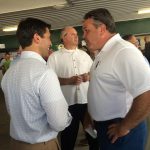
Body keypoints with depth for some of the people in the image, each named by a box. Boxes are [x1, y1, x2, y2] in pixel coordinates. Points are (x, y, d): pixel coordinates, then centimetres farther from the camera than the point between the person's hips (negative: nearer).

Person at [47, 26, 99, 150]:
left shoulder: (84, 55, 13)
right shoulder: (54, 57, -2)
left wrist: (89, 77, -7)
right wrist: (69, 80, -18)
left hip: (87, 100, 4)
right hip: (67, 102, -4)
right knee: (68, 134, 11)